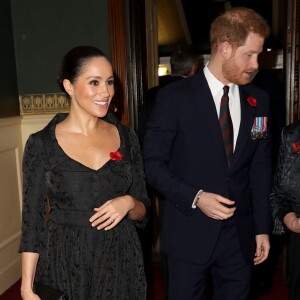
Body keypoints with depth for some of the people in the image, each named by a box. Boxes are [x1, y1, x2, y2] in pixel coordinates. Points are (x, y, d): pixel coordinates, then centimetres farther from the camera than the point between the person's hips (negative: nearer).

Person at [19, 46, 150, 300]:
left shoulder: (126, 137, -1)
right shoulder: (41, 144, -8)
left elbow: (142, 211, 5)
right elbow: (33, 221, -4)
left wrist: (128, 203, -16)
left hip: (121, 262, 3)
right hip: (65, 264, -2)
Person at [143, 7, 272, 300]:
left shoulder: (258, 101, 2)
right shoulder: (175, 97, -10)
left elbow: (261, 168, 6)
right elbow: (153, 163, -8)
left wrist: (262, 227, 7)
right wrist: (195, 197, -19)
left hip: (240, 234, 4)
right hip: (189, 234, -3)